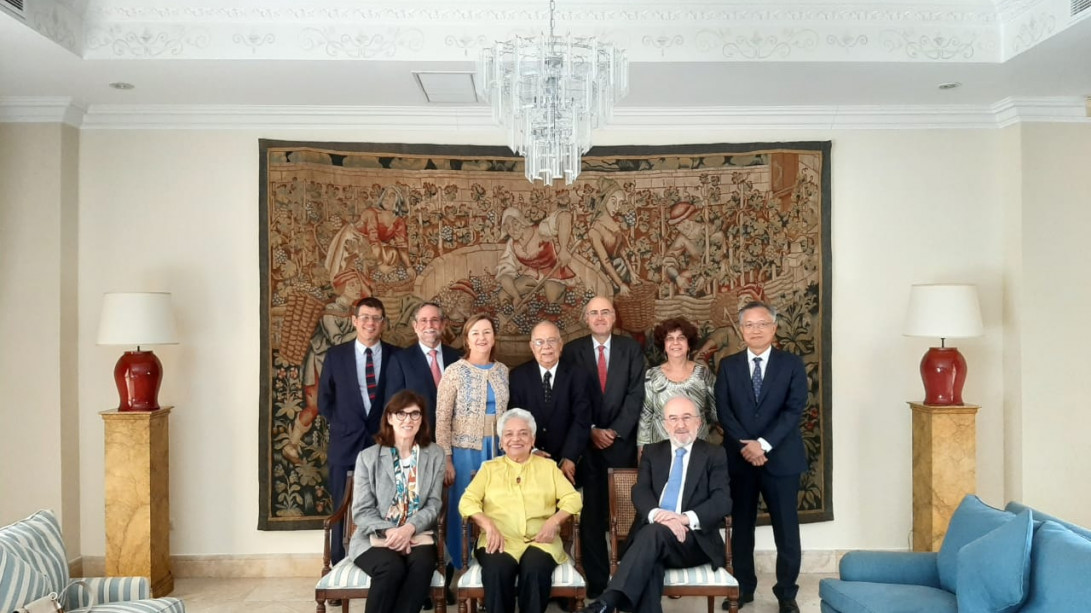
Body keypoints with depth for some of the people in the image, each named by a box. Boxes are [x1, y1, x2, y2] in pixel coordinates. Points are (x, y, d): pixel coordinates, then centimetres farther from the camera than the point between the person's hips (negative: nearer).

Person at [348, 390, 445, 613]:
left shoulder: (435, 455, 7)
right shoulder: (368, 457, 3)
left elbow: (434, 504, 2)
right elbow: (361, 511, -1)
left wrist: (410, 528, -16)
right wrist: (388, 531, -19)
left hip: (417, 534, 1)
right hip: (376, 536, -1)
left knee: (423, 565, -32)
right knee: (392, 568, -33)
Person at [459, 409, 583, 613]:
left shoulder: (548, 466, 18)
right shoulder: (489, 468, 18)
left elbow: (572, 498, 8)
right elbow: (467, 501, 6)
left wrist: (554, 521, -13)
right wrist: (488, 525, -14)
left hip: (539, 540, 0)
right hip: (500, 540, 0)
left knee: (535, 569, -33)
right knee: (498, 570, -33)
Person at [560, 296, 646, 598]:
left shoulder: (631, 348, 5)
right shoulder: (572, 350, 4)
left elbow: (636, 394, -1)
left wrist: (615, 431, -9)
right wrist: (591, 431, -7)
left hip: (622, 441, 1)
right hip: (586, 442, 0)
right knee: (591, 513, 1)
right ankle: (596, 580, 10)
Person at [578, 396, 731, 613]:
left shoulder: (714, 454, 12)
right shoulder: (652, 452, 19)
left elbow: (723, 501, -1)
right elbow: (640, 491, 4)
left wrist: (686, 518, -20)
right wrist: (657, 515, -20)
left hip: (694, 540, -2)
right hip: (652, 533, 2)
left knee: (656, 531, -35)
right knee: (649, 564, -34)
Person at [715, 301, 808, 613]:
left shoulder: (792, 364, 0)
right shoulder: (728, 365, 5)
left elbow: (794, 409, -9)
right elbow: (723, 410, -3)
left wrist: (764, 444, -18)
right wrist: (745, 446, -15)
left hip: (781, 457, -1)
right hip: (739, 457, 2)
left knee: (786, 529, 6)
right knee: (741, 527, 11)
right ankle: (743, 587, 25)